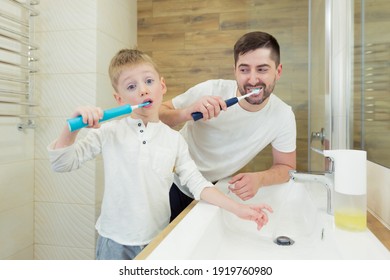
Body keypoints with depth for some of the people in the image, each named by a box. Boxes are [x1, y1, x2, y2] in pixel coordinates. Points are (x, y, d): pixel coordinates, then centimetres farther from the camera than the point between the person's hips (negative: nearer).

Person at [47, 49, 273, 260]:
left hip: (158, 240, 2)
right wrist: (72, 127, -23)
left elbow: (198, 184, -4)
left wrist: (238, 209, -15)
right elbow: (61, 163, -6)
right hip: (116, 241, -1)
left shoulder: (174, 139, -3)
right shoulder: (109, 132, -8)